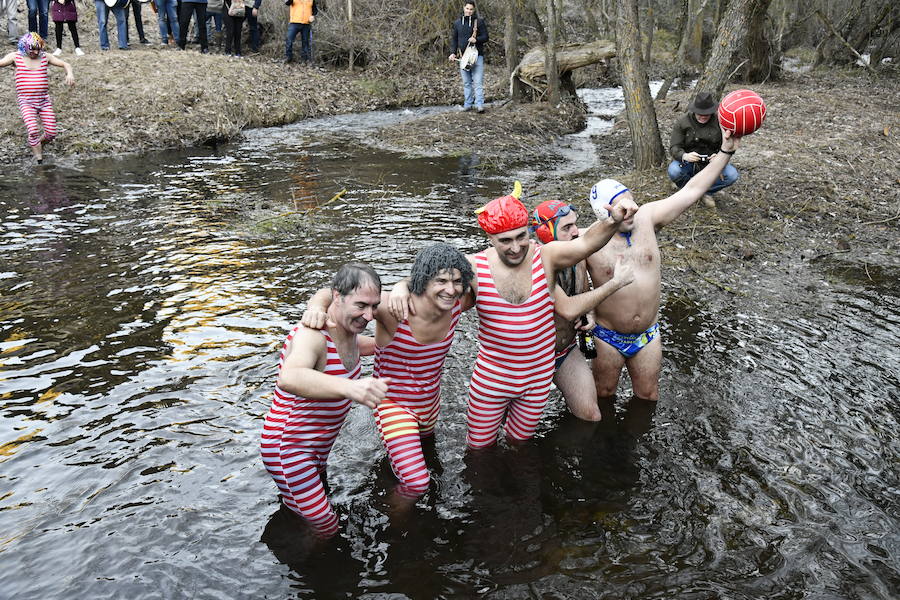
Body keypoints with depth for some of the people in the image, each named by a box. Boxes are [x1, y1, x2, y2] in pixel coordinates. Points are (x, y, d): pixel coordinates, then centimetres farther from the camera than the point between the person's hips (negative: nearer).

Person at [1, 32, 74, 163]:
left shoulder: (45, 57, 4)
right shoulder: (16, 57, 0)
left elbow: (65, 64, 6)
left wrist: (69, 74, -15)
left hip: (44, 100, 3)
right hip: (26, 102, -3)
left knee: (51, 132, -2)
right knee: (33, 130, -23)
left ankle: (37, 143, 32)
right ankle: (38, 158, -5)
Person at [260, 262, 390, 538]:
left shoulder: (347, 329, -4)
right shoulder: (312, 336, -33)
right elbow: (288, 378, -58)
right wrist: (349, 387, -73)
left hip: (320, 444, 9)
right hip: (289, 448, -9)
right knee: (325, 526, -8)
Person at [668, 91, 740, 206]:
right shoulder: (682, 122, -9)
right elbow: (674, 147, -14)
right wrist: (684, 156, -37)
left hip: (711, 163, 1)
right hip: (688, 162, -1)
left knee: (732, 175, -25)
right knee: (674, 171, -35)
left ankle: (707, 191, 4)